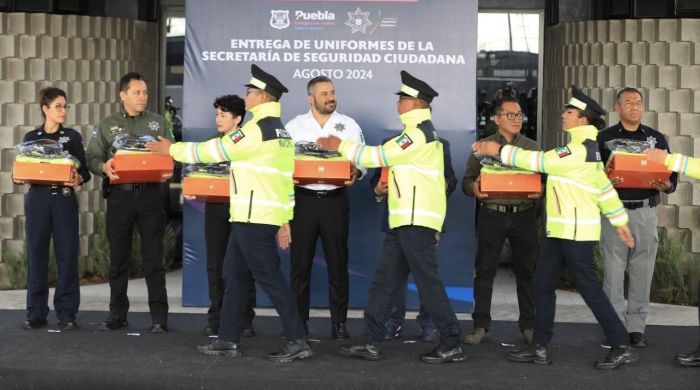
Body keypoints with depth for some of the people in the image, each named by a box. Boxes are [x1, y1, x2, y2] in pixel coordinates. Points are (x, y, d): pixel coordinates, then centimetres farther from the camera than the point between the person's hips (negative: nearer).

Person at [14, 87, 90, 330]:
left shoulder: (73, 137, 6)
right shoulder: (30, 137, 9)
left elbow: (85, 171, 3)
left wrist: (78, 178, -19)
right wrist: (18, 178, -12)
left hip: (64, 199, -1)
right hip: (37, 198, 1)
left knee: (67, 255, -3)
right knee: (36, 254, 1)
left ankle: (66, 313, 4)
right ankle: (36, 313, 10)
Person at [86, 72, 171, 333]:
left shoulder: (158, 122, 9)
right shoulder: (107, 125, 9)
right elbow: (92, 158, 5)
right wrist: (104, 167, -17)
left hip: (150, 193, -1)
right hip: (119, 194, 1)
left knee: (153, 257, -1)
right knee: (118, 257, 6)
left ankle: (159, 317, 3)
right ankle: (117, 314, 16)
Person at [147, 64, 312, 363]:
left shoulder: (259, 128, -14)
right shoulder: (279, 130, 17)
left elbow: (214, 150, -10)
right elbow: (285, 178, 18)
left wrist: (173, 149, 3)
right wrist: (285, 220, 20)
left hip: (254, 217, -10)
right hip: (256, 217, 10)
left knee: (269, 278, -6)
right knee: (235, 276, 13)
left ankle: (297, 341, -2)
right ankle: (228, 340, 19)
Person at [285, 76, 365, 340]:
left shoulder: (349, 125, 7)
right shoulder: (294, 126, 7)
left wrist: (356, 173, -15)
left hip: (335, 200, 0)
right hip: (303, 198, 0)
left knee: (338, 263, 3)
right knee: (300, 262, 3)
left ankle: (339, 322, 11)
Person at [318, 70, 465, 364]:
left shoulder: (419, 131, -13)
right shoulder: (421, 130, 20)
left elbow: (379, 156, -12)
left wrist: (340, 146, -3)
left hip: (415, 220, -10)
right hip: (407, 219, 10)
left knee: (427, 282, -6)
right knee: (384, 280, 8)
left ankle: (452, 345, 0)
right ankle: (372, 343, 11)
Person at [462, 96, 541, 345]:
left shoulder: (532, 148, 11)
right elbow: (467, 180, 6)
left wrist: (540, 191, -15)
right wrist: (473, 188, -17)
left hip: (524, 214, 1)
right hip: (492, 214, -1)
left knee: (526, 271, 4)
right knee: (485, 271, -1)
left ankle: (528, 325, 14)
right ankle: (481, 326, 4)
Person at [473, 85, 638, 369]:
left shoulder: (581, 148, -16)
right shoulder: (583, 148, 15)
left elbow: (541, 161, -19)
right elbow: (604, 187, 18)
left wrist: (500, 151, -14)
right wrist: (620, 222, 20)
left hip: (576, 230, -10)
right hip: (561, 229, 10)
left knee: (589, 289, -5)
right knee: (543, 284, 9)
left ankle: (623, 347, 4)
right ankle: (540, 348, 14)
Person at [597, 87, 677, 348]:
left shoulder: (656, 138, 12)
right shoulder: (604, 138, 6)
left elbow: (671, 174, 11)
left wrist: (667, 186, -11)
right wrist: (605, 181, -19)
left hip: (645, 211, 2)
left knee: (642, 273, 4)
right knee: (613, 272, -1)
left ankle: (636, 328, 13)